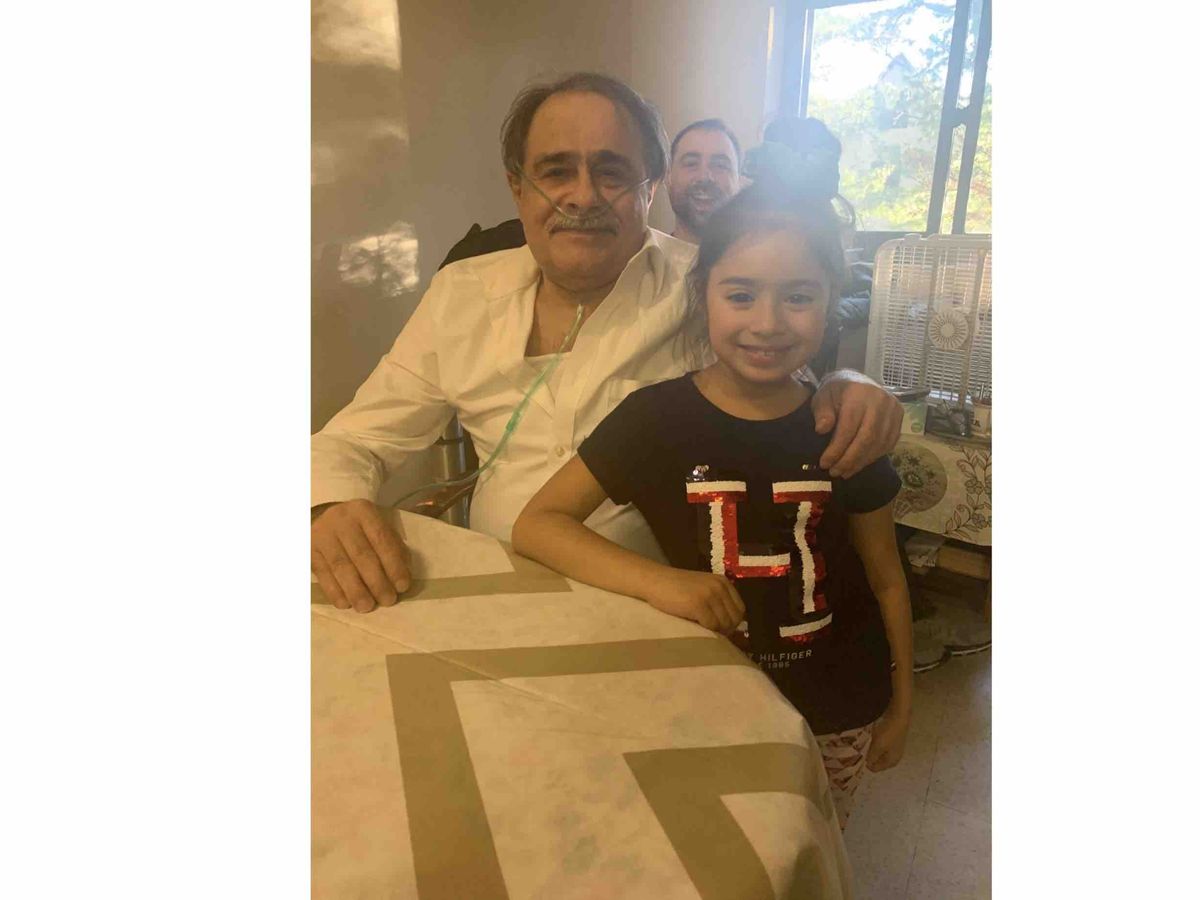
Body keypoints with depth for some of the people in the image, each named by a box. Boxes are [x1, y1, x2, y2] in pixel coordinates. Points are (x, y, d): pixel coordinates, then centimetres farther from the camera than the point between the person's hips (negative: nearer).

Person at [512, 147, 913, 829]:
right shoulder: (657, 417, -15)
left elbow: (886, 579, 1)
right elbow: (536, 524, -17)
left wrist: (902, 706, 8)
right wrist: (660, 580, -30)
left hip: (837, 718, 2)